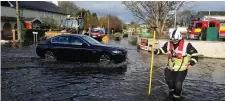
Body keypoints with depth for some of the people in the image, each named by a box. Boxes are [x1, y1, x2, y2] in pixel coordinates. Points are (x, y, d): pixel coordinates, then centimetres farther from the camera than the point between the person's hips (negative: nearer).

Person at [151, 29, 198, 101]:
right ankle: (172, 92, 47)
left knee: (178, 84, 0)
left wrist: (191, 63, -17)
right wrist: (155, 51, -11)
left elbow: (194, 54, -7)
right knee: (169, 81, 15)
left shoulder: (186, 45, -15)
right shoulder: (168, 44, -2)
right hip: (170, 69, 4)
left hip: (181, 70, -4)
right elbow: (162, 50, 9)